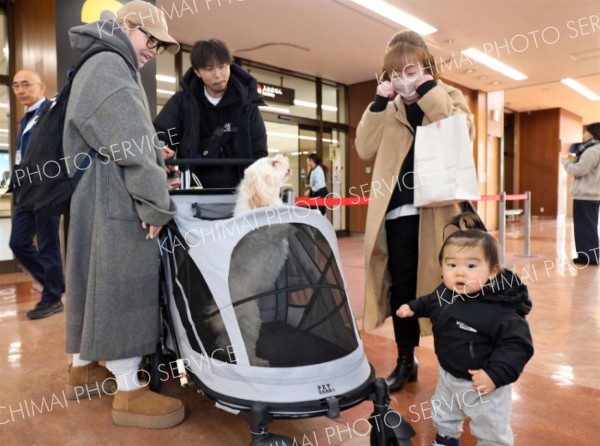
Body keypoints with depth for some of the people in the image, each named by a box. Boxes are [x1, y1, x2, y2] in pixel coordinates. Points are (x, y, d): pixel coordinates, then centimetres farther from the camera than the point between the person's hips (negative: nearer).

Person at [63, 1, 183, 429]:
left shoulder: (105, 67, 25)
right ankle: (129, 393, 0)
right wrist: (156, 203, -17)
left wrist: (154, 155, 14)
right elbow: (130, 145, -18)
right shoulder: (109, 67, -10)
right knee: (121, 286, -8)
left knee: (96, 282, 15)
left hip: (100, 198, 11)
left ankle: (83, 367, 28)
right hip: (112, 201, -11)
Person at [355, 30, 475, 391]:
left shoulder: (449, 98, 6)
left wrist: (430, 92, -13)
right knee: (401, 287, 9)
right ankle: (406, 361, 26)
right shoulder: (390, 109, 12)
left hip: (438, 210, -2)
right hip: (399, 212, 3)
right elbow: (366, 150, 1)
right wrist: (378, 104, -4)